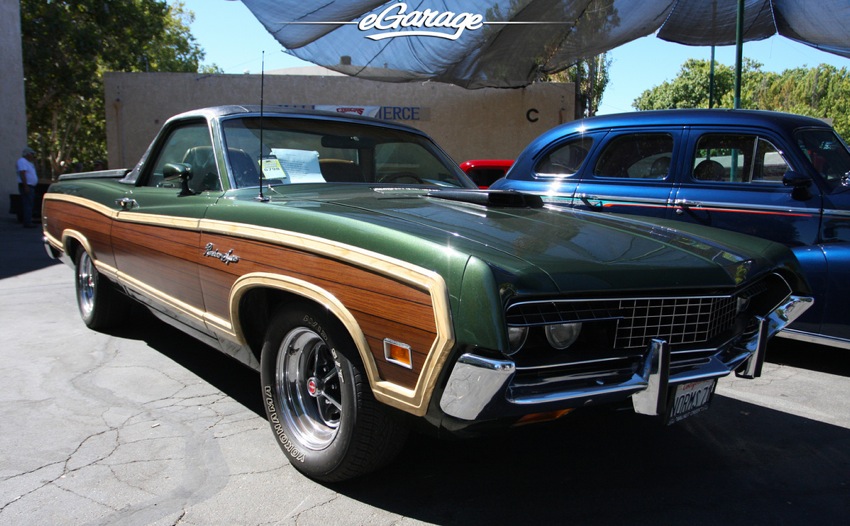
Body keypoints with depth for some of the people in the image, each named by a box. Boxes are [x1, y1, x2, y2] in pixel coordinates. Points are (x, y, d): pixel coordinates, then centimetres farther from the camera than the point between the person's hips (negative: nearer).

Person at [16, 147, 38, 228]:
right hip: (26, 186, -11)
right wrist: (26, 186, -26)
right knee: (27, 205, -13)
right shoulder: (22, 161, -11)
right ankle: (27, 223, -16)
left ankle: (28, 222, 14)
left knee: (29, 205, 11)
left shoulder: (28, 162, 21)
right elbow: (22, 174, -21)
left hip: (30, 187, 11)